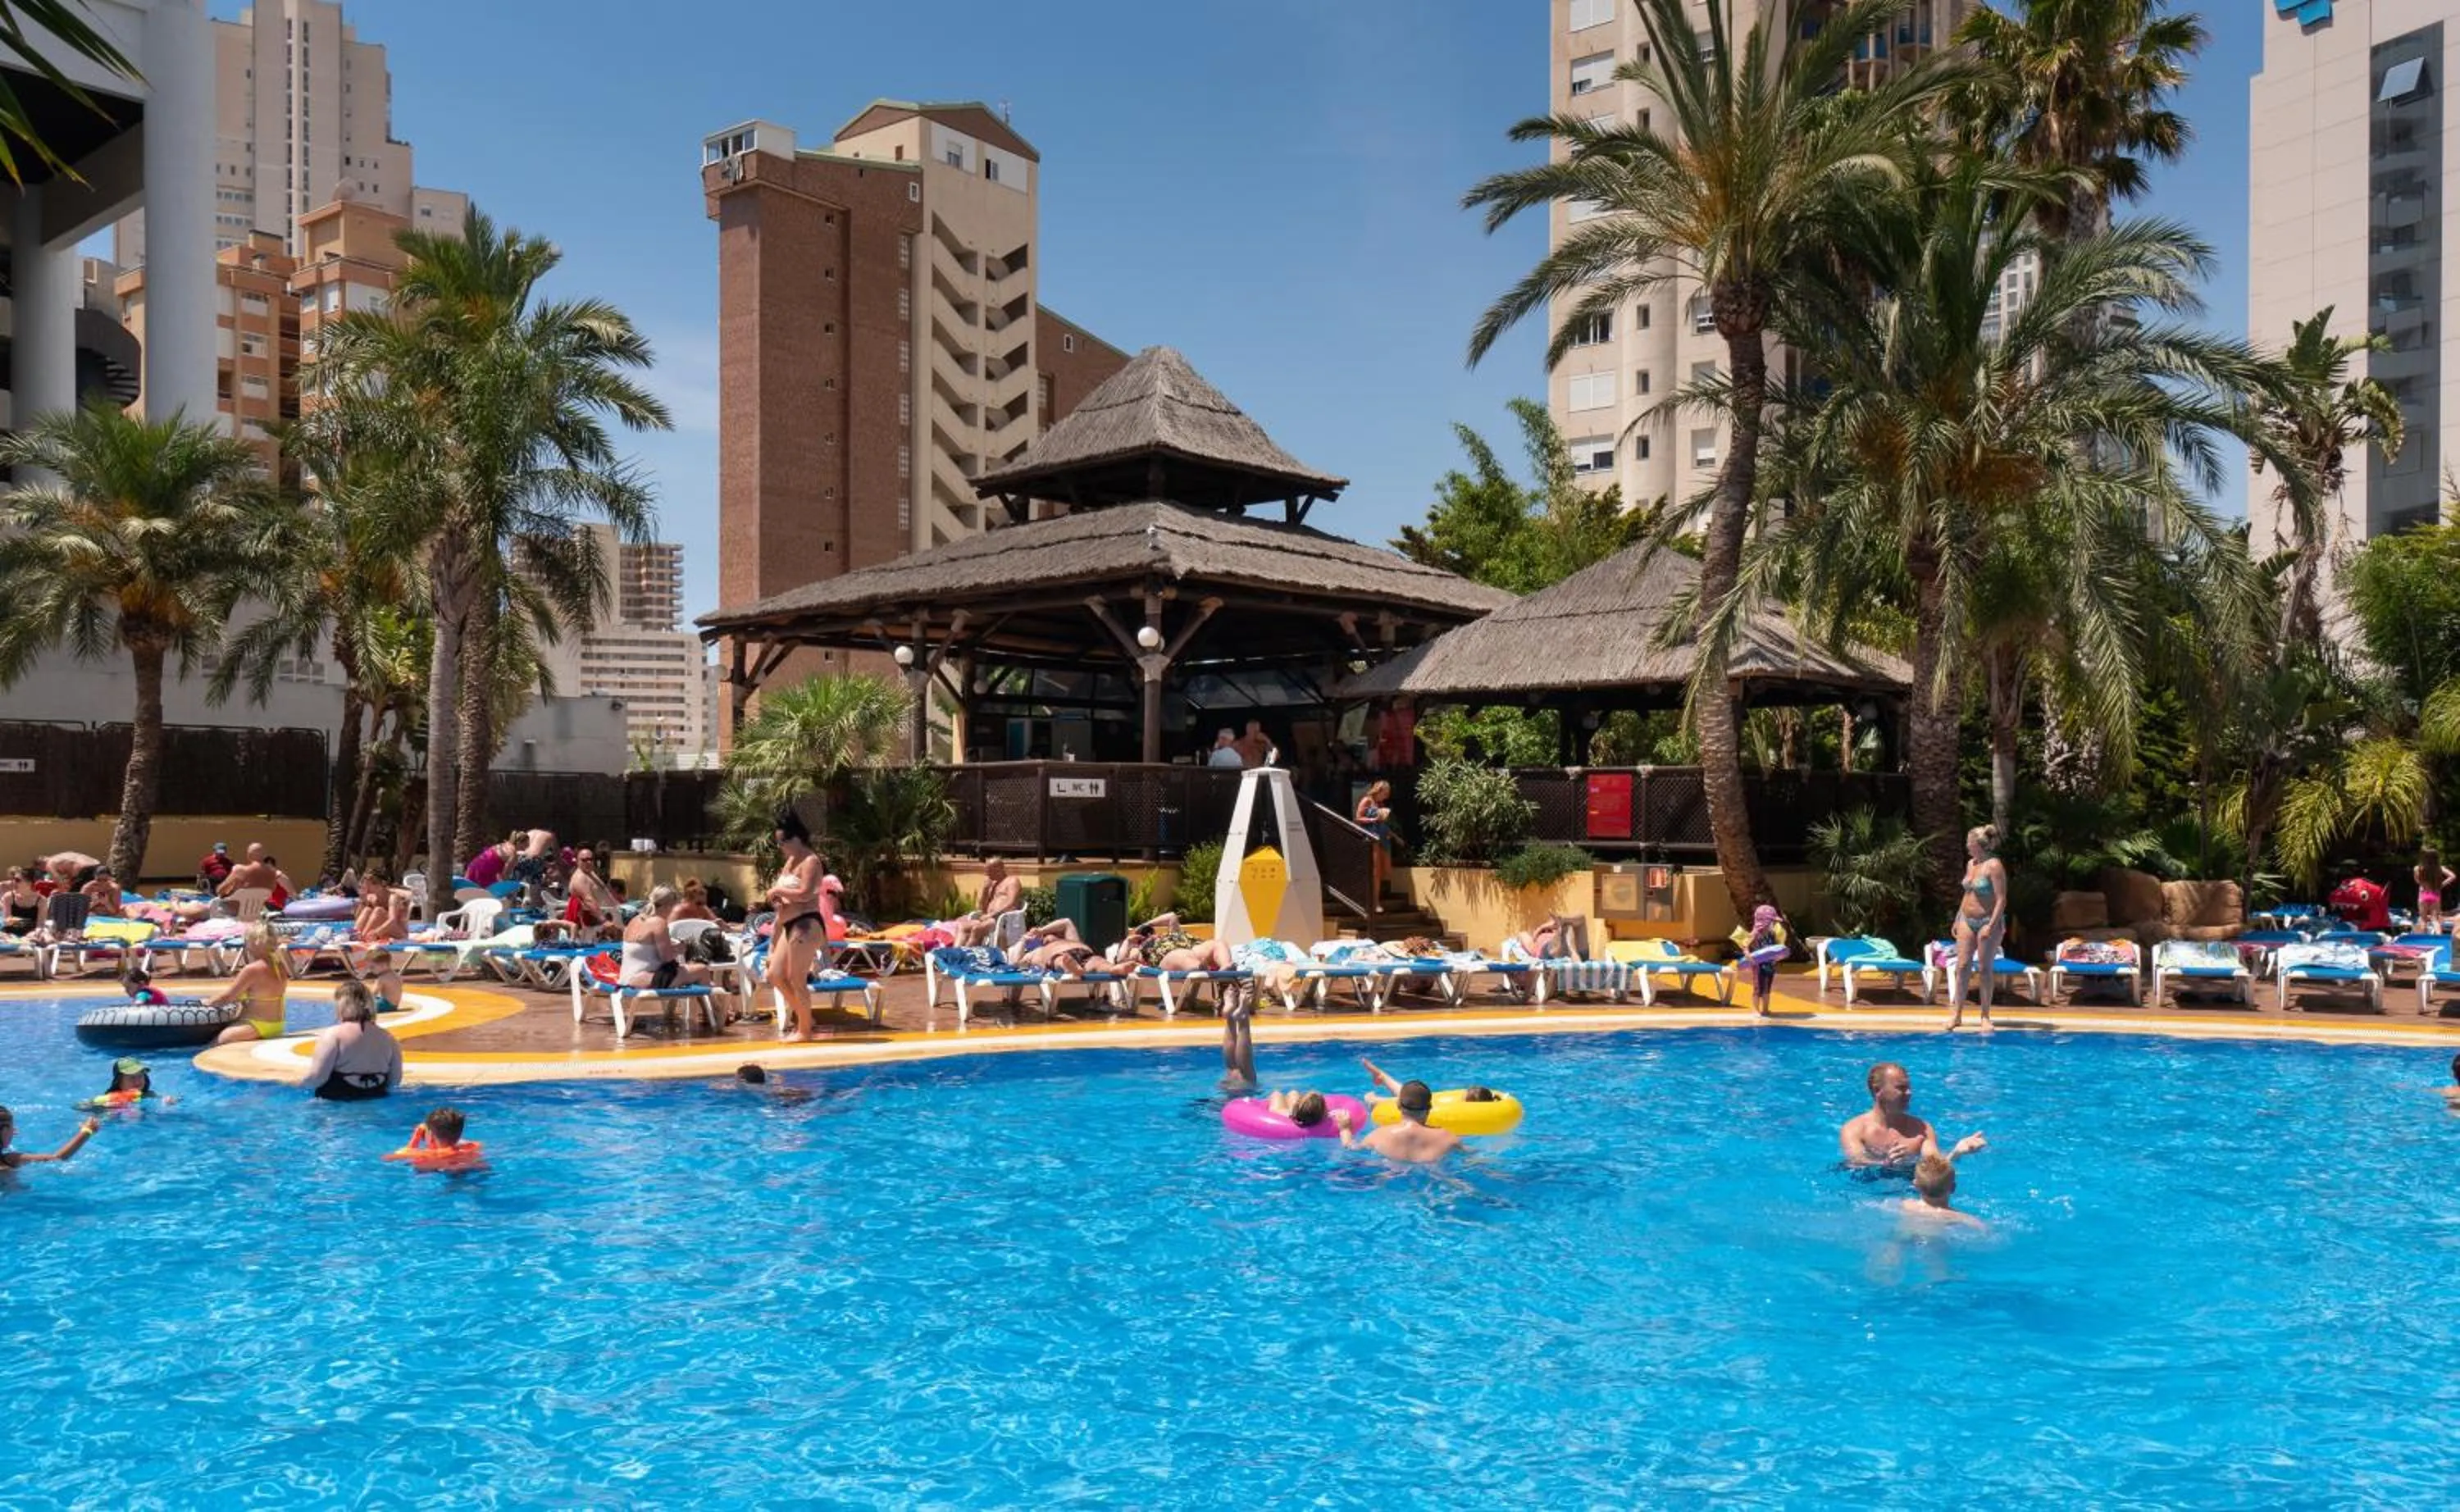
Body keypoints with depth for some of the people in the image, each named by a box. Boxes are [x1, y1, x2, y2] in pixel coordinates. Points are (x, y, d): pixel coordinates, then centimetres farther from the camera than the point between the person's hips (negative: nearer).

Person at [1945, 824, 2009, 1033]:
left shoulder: (1994, 866, -14)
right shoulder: (1970, 864, 9)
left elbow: (2001, 900, -17)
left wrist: (1992, 926, -22)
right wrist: (1958, 918, 17)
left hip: (1988, 922, -7)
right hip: (1967, 920, 7)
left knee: (1985, 969, 0)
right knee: (1962, 965, 1)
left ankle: (1985, 1017, 9)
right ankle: (1957, 1014, 3)